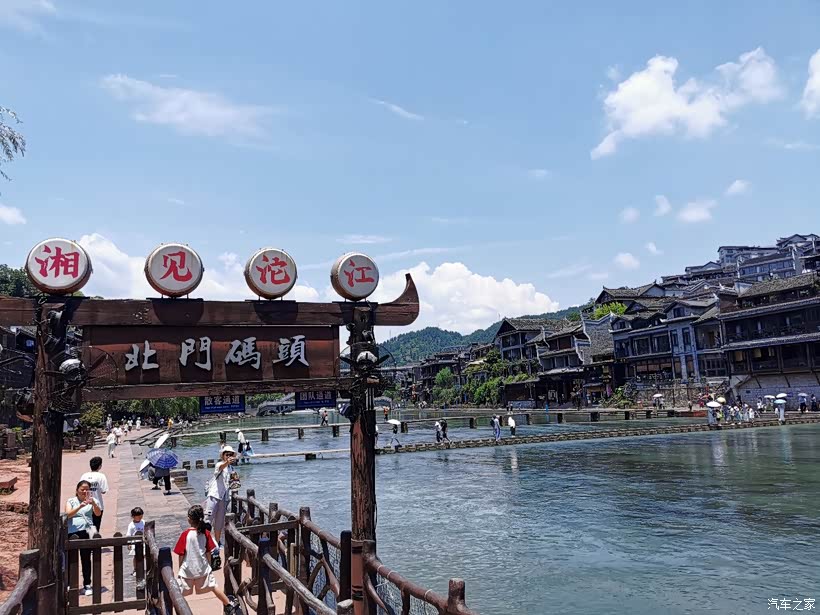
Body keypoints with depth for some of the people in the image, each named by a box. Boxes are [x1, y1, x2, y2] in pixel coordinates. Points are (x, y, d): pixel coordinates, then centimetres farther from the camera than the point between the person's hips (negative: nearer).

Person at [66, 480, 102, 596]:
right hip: (72, 532, 0)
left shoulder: (92, 500, 9)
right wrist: (80, 506, -26)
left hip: (86, 531, 0)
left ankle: (87, 585, 9)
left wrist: (93, 504, -25)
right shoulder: (71, 501, 8)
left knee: (86, 559, 2)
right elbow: (68, 514, -9)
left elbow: (98, 513, -6)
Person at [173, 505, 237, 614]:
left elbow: (181, 555, -9)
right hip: (203, 568, 3)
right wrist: (209, 565, 14)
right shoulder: (206, 533, -8)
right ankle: (229, 604, 27)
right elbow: (208, 552, 0)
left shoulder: (185, 534, -16)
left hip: (187, 569, -3)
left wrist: (180, 568, 5)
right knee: (213, 587, 17)